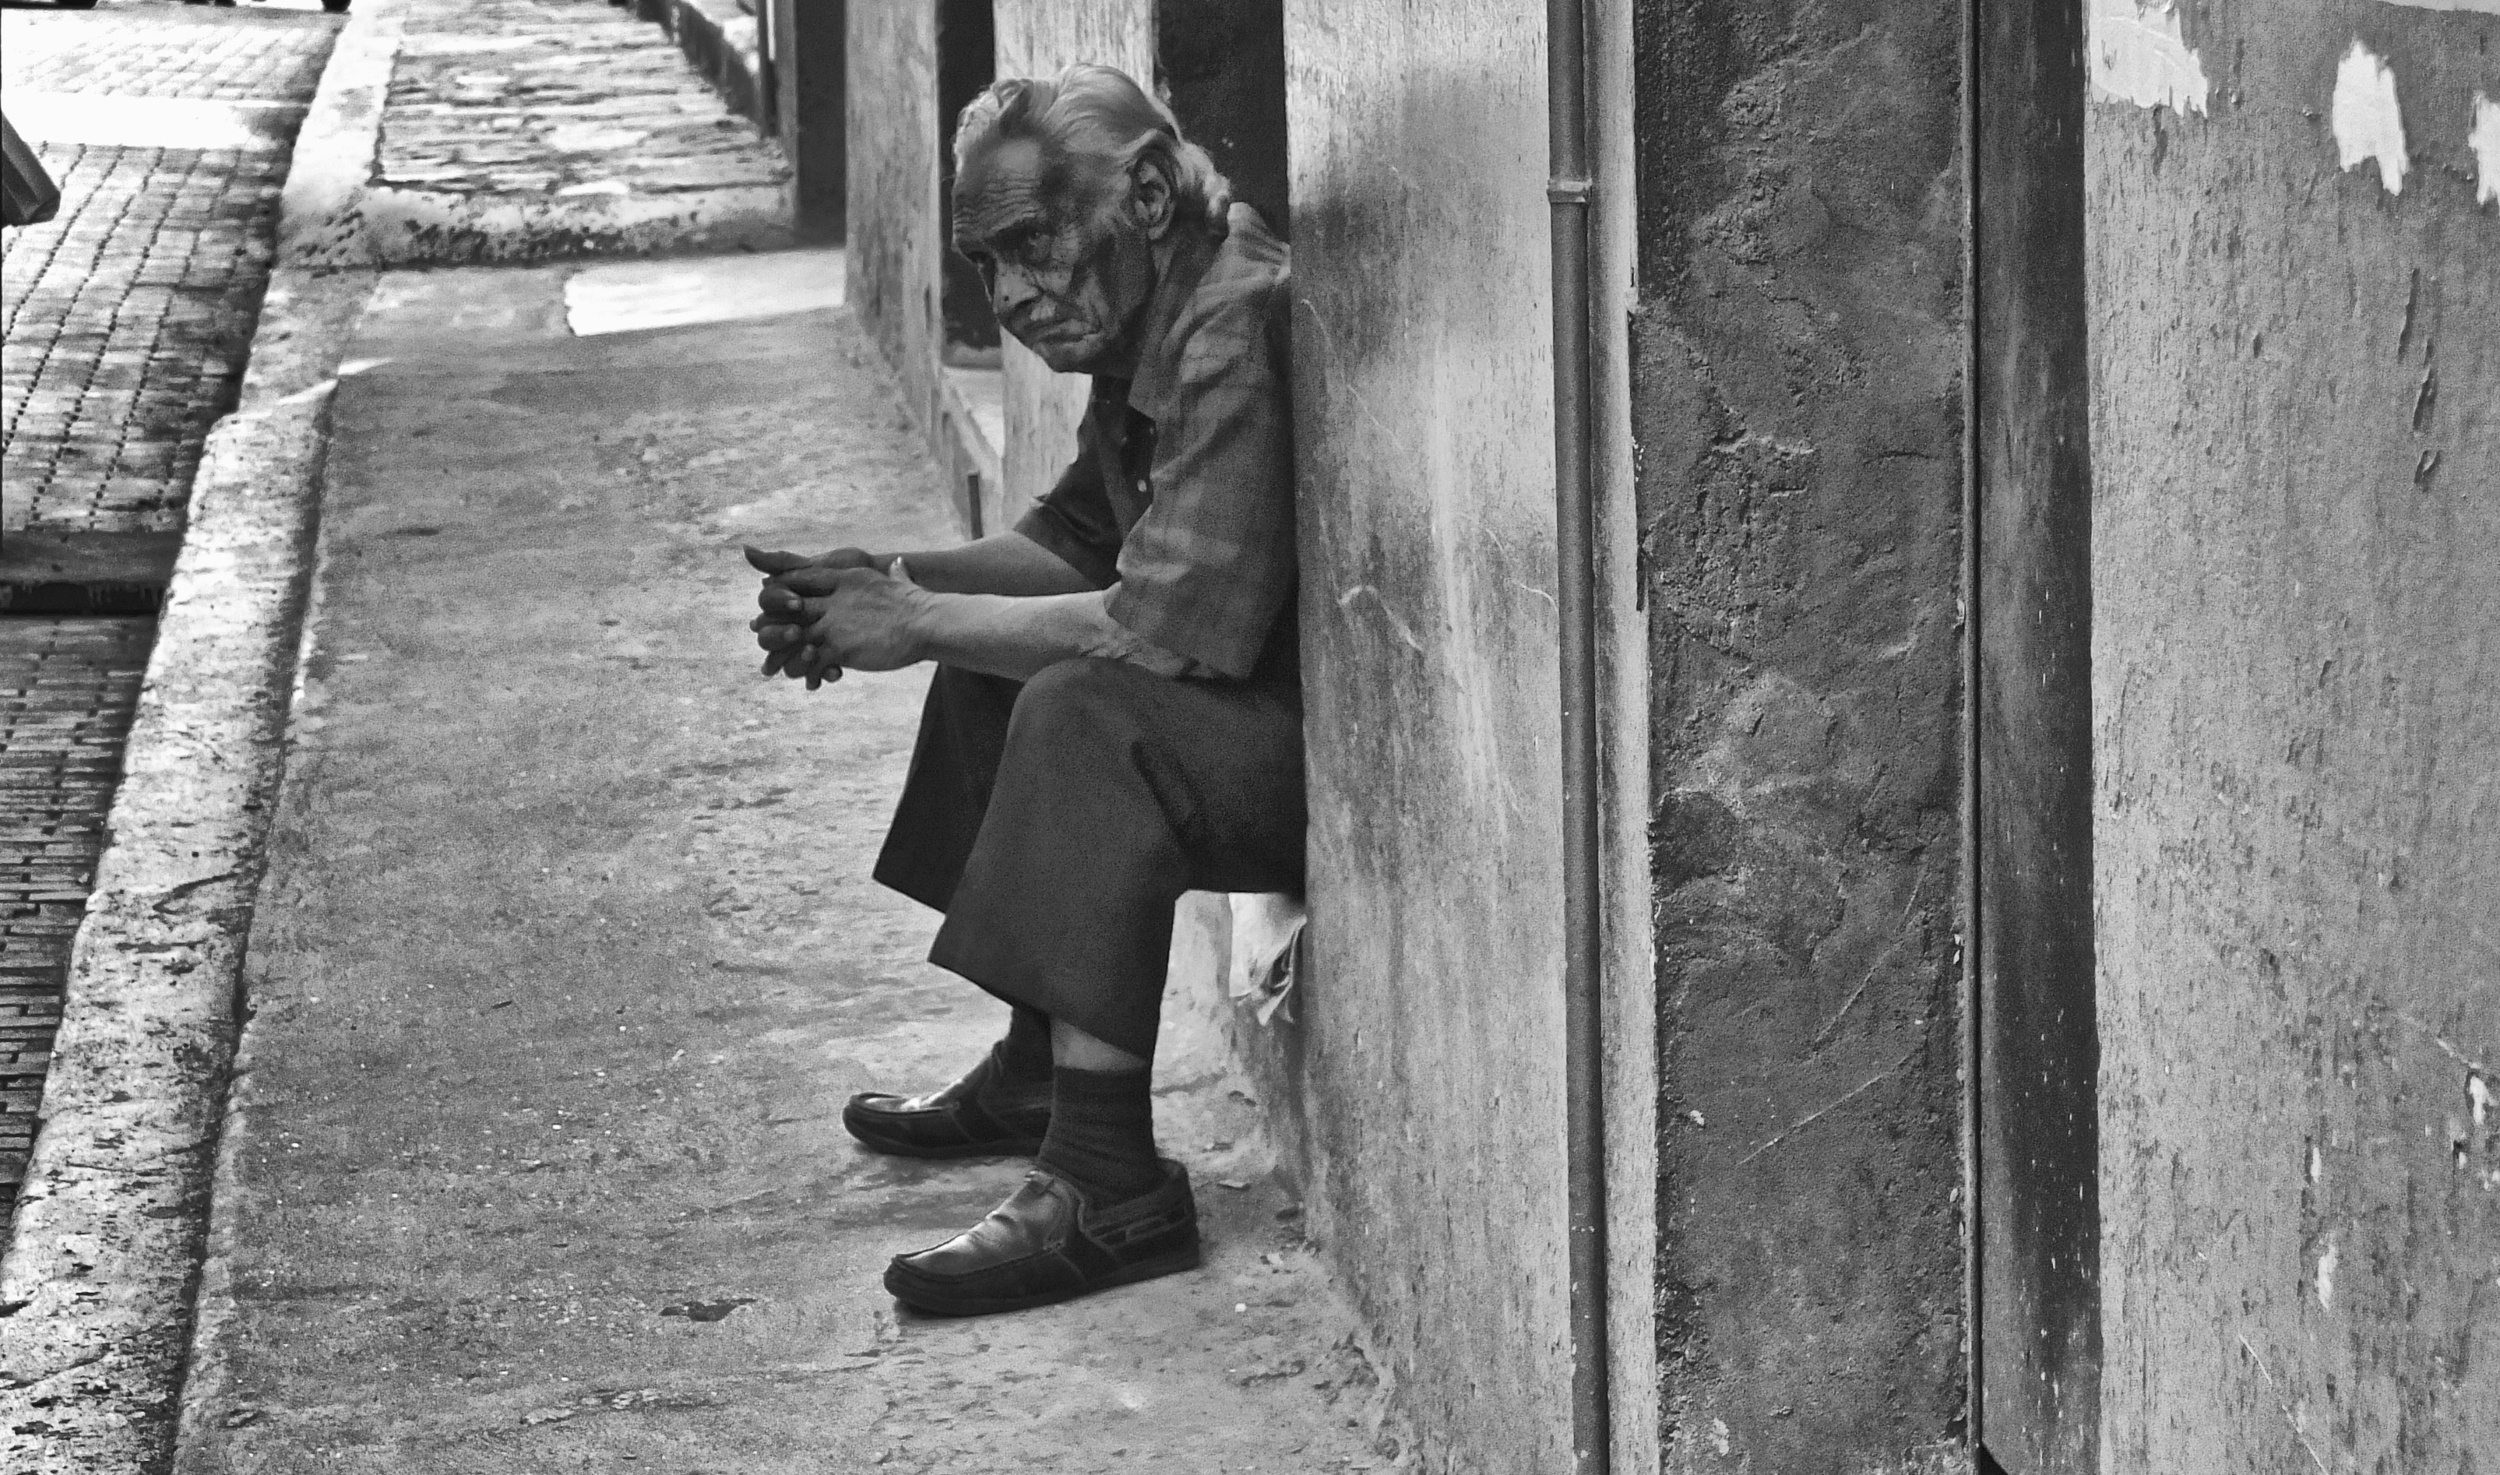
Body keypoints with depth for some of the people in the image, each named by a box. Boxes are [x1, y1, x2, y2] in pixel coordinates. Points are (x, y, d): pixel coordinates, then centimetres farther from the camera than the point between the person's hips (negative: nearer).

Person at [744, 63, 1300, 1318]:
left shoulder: (1243, 327, -23)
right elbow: (1076, 539, 18)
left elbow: (1177, 621, -29)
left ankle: (1110, 1188, -25)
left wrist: (924, 625, -18)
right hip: (1273, 715, 11)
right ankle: (1038, 1074, 21)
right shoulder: (1148, 321, 8)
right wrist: (898, 580, 1)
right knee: (995, 662, 15)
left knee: (1083, 713, -27)